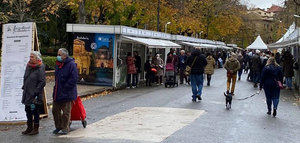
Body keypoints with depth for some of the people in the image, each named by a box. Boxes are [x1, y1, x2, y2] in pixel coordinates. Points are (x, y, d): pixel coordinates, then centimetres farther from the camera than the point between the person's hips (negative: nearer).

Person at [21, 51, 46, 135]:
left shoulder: (40, 69, -13)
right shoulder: (28, 66, 10)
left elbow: (42, 82, -15)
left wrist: (36, 91, -17)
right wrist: (24, 87, 14)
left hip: (35, 95, -8)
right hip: (27, 93, 8)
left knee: (35, 112, 0)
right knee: (28, 110, 13)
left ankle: (36, 129, 10)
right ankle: (29, 127, 25)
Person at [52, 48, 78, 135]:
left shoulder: (71, 64, -14)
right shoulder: (58, 64, 12)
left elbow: (74, 78, -19)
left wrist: (65, 88, -19)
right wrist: (56, 88, 14)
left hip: (67, 93, -8)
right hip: (57, 92, 8)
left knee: (66, 112, 1)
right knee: (55, 110, 13)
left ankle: (65, 128, 13)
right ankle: (58, 126, 27)